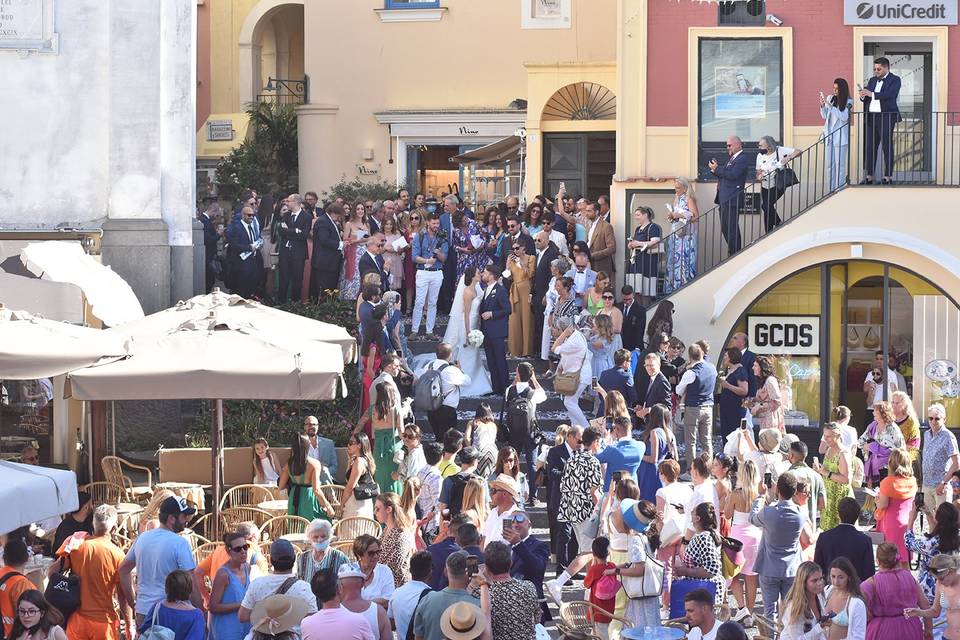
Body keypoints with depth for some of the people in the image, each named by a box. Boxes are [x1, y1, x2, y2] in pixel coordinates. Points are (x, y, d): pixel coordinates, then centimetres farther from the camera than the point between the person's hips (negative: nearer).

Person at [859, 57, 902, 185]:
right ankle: (869, 177, 6)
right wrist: (863, 96, -7)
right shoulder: (872, 80, 19)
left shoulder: (894, 80, 0)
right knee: (869, 147, 3)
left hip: (886, 117, -6)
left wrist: (871, 94, -22)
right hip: (871, 117, 6)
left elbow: (891, 95, -17)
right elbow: (865, 98, 18)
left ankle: (888, 177, -1)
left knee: (887, 148, -4)